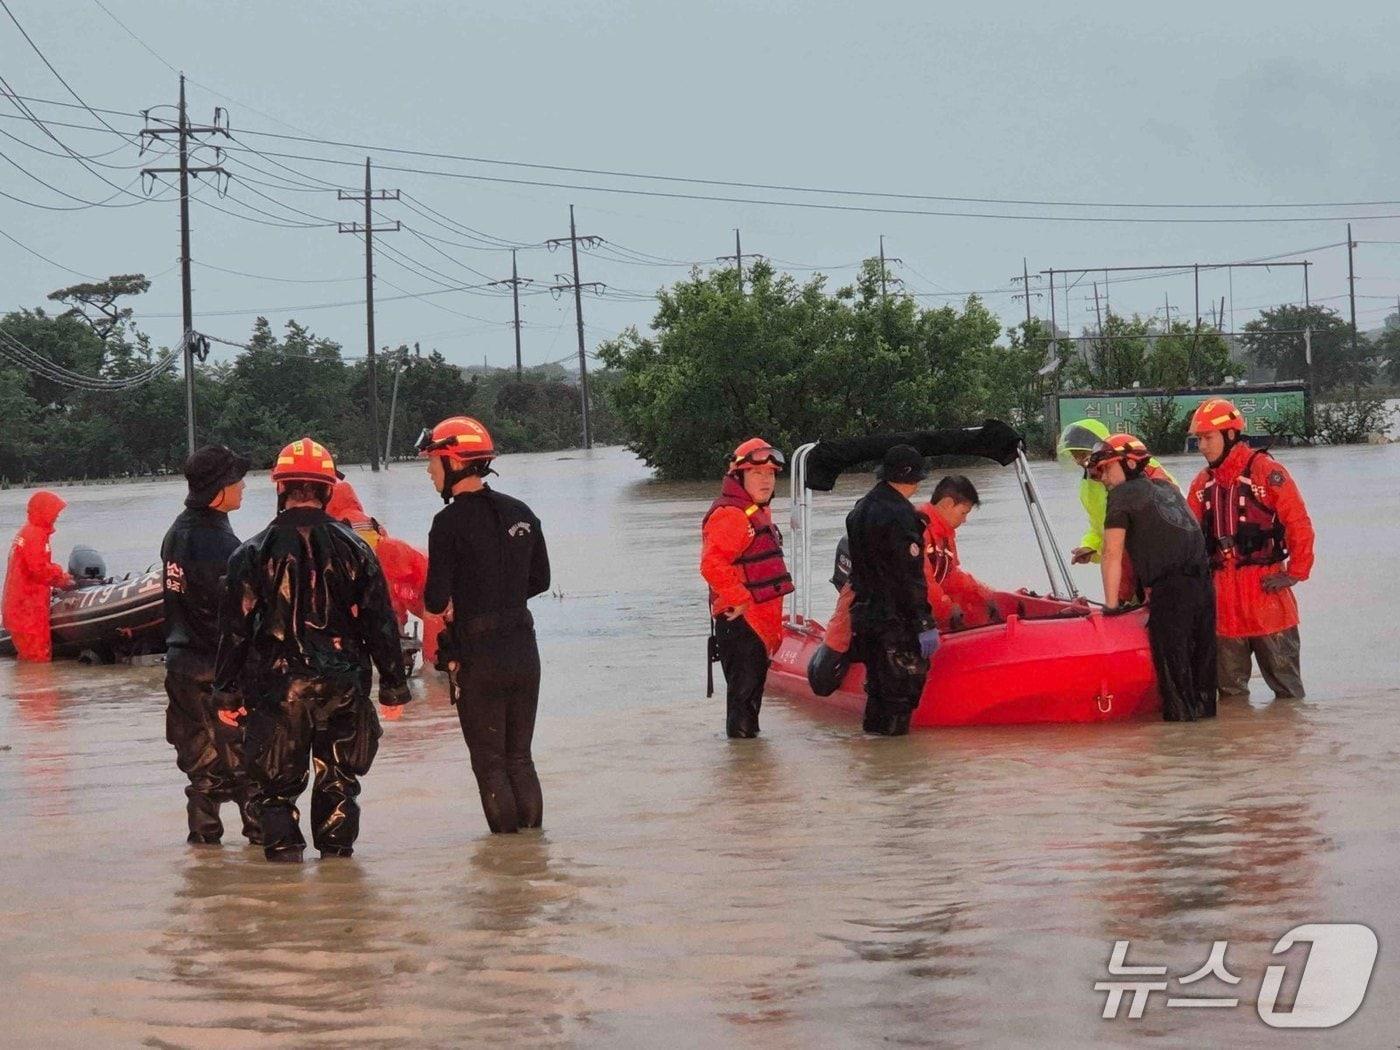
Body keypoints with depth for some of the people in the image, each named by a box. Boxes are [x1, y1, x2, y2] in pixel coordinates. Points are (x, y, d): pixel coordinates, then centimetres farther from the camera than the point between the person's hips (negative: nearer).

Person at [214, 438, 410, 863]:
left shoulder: (254, 553, -2)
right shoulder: (353, 548, 0)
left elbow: (235, 628, -1)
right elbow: (380, 622, 2)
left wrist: (227, 692, 7)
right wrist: (394, 686, 9)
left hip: (276, 684, -1)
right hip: (342, 683, 1)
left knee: (277, 776, 9)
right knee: (338, 772, 13)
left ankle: (282, 843, 1)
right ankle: (336, 844, 13)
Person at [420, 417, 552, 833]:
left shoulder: (451, 521, -14)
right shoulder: (520, 513, 6)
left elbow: (437, 599, -16)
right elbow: (540, 580, 16)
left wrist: (442, 604, 6)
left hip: (477, 655, -6)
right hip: (523, 650, 6)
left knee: (490, 762, 3)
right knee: (520, 758, 15)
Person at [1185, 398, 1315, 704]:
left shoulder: (1266, 471, -6)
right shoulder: (1202, 483, 12)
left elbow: (1299, 524, -8)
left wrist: (1295, 573, -10)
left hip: (1264, 586, -5)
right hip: (1222, 592, 5)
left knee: (1284, 680, 1)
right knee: (1230, 687, 10)